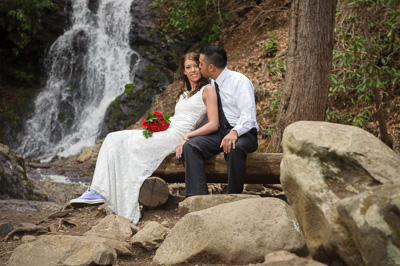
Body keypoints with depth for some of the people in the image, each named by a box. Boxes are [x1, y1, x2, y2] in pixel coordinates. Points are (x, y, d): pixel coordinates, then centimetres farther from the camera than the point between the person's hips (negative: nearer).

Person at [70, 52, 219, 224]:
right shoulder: (184, 95, 28)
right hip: (162, 131, 8)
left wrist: (187, 136, -17)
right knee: (114, 139, -11)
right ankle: (97, 190, -24)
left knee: (128, 147, -24)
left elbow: (213, 125, -7)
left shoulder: (207, 90, 3)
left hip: (176, 136, -8)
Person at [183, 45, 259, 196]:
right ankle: (197, 197, -26)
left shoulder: (240, 81, -9)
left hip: (243, 133, -7)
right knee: (190, 145, -18)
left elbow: (248, 116, -20)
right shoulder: (213, 84, 15)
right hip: (220, 133, 7)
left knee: (234, 147, -40)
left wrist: (234, 132, -38)